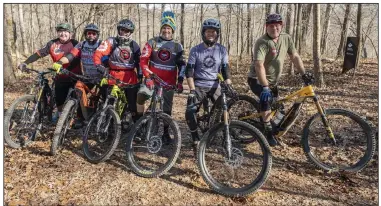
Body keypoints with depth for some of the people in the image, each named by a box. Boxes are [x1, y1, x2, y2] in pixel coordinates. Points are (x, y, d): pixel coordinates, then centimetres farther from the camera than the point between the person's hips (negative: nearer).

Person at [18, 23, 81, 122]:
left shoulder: (75, 43, -9)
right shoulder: (52, 44, -1)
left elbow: (77, 58, -18)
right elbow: (39, 53, -4)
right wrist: (25, 63, -15)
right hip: (61, 77, 3)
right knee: (59, 98, 9)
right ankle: (59, 113, 39)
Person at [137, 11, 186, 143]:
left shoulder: (177, 46, 5)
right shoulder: (152, 42, 1)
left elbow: (181, 64, 5)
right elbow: (143, 60, -5)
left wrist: (180, 81, -6)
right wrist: (148, 77, -18)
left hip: (169, 82, 1)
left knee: (167, 109, 5)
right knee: (140, 96, -22)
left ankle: (165, 133, 21)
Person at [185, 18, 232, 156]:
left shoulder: (222, 50, 1)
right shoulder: (195, 50, -3)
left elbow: (225, 70, -1)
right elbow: (189, 71, -7)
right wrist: (192, 90, -16)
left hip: (215, 86, 2)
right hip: (198, 86, -1)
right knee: (190, 113, -19)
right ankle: (196, 140, 1)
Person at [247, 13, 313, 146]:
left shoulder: (286, 38, -3)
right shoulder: (262, 42, -24)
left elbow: (295, 57, 3)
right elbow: (259, 65, -33)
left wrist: (304, 74, -5)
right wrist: (265, 87, -39)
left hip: (273, 81, 7)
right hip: (257, 79, -7)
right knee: (266, 98, -31)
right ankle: (268, 131, -20)